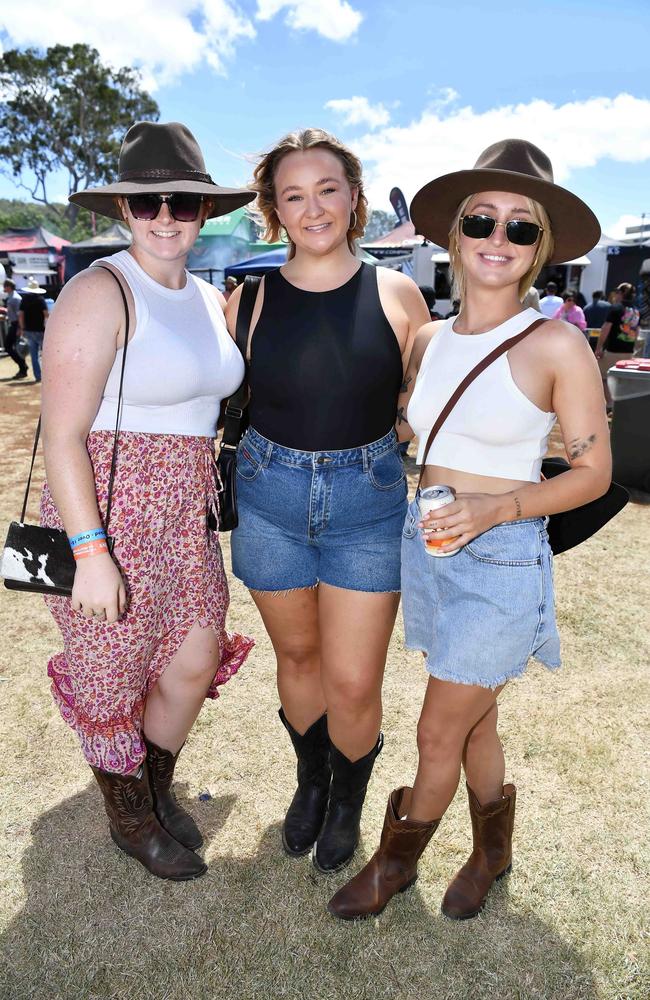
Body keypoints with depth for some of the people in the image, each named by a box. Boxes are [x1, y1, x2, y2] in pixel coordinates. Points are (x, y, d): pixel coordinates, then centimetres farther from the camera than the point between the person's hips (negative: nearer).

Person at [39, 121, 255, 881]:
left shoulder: (209, 299, 9)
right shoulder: (100, 292, -14)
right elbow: (63, 435, -18)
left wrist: (212, 502, 14)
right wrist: (91, 552, -20)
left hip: (186, 513, 7)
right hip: (108, 509, -7)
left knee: (196, 662, 15)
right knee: (113, 676, 12)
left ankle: (158, 790, 44)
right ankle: (129, 819, 39)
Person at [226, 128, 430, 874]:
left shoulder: (396, 294, -2)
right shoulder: (251, 297, 0)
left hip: (368, 501, -1)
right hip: (270, 496, 2)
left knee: (352, 684, 1)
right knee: (297, 655, 18)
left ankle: (347, 798, 34)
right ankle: (310, 778, 47)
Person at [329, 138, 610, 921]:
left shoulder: (556, 344, -12)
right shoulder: (429, 341, 4)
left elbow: (593, 472, -8)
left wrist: (499, 506, -22)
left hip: (502, 561, -5)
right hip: (426, 548, 5)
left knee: (438, 734, 8)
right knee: (474, 719, 21)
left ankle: (397, 861, 37)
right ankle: (493, 853, 47)